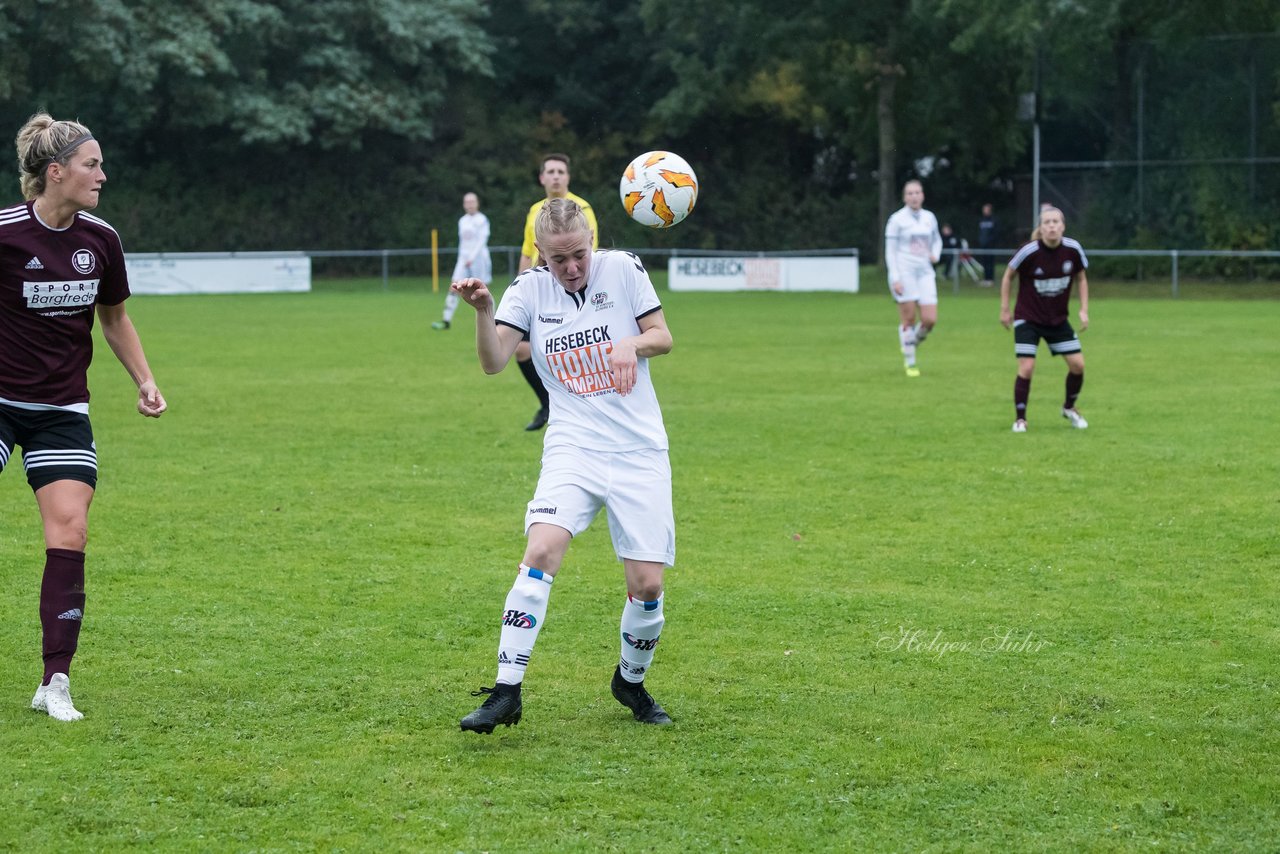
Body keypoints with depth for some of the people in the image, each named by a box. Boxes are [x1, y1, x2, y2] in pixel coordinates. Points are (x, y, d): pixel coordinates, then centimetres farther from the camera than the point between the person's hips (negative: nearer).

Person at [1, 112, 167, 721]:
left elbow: (114, 318, 17)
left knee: (69, 534, -8)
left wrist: (144, 381, 9)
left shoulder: (100, 239, 1)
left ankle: (55, 682, -2)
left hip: (63, 409, 3)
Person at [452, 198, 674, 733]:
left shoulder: (623, 269, 1)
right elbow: (494, 362, -9)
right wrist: (483, 310, -27)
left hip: (640, 452, 1)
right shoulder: (530, 289, 1)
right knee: (541, 553, -23)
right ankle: (506, 693, -20)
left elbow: (663, 337, 7)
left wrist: (634, 345, -15)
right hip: (573, 448, -1)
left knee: (647, 584, -4)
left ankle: (631, 681, 25)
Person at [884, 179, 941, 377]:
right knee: (908, 319, -4)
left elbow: (937, 240, 27)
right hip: (904, 273, -4)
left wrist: (936, 254, 5)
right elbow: (890, 251, -4)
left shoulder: (929, 218, 11)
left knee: (930, 320, -5)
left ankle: (911, 343, 26)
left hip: (925, 272, 4)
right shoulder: (897, 219, -3)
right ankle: (910, 363, 8)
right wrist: (895, 278, -12)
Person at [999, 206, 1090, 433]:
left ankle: (1069, 407, 27)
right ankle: (1020, 419, 4)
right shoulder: (1029, 251, -21)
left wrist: (1084, 310, -1)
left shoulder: (1073, 250, -11)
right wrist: (1004, 309, -2)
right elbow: (1008, 276, -4)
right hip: (1028, 318, -4)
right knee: (1026, 367, -13)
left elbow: (1081, 278, 6)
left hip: (1058, 319, 4)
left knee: (1078, 364, 0)